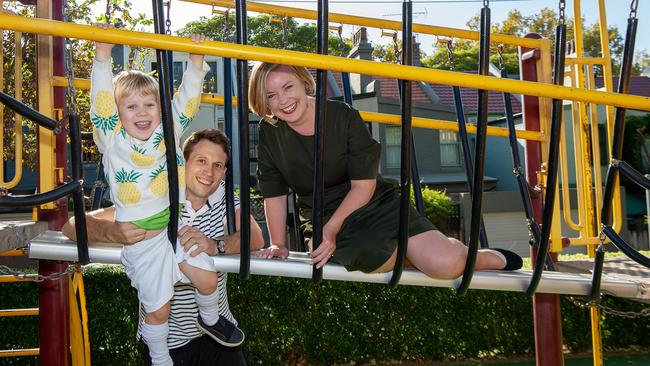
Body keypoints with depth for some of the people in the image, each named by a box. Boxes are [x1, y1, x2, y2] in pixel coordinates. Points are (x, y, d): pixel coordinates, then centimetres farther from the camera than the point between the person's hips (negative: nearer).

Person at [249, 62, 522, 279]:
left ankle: (491, 257, 16)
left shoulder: (343, 116, -13)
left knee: (446, 264, -20)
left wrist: (331, 229, -21)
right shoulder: (270, 133, -6)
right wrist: (278, 245, 0)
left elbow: (364, 186, -12)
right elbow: (274, 194, 3)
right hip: (323, 221, 2)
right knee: (369, 256, -33)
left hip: (375, 205, -2)